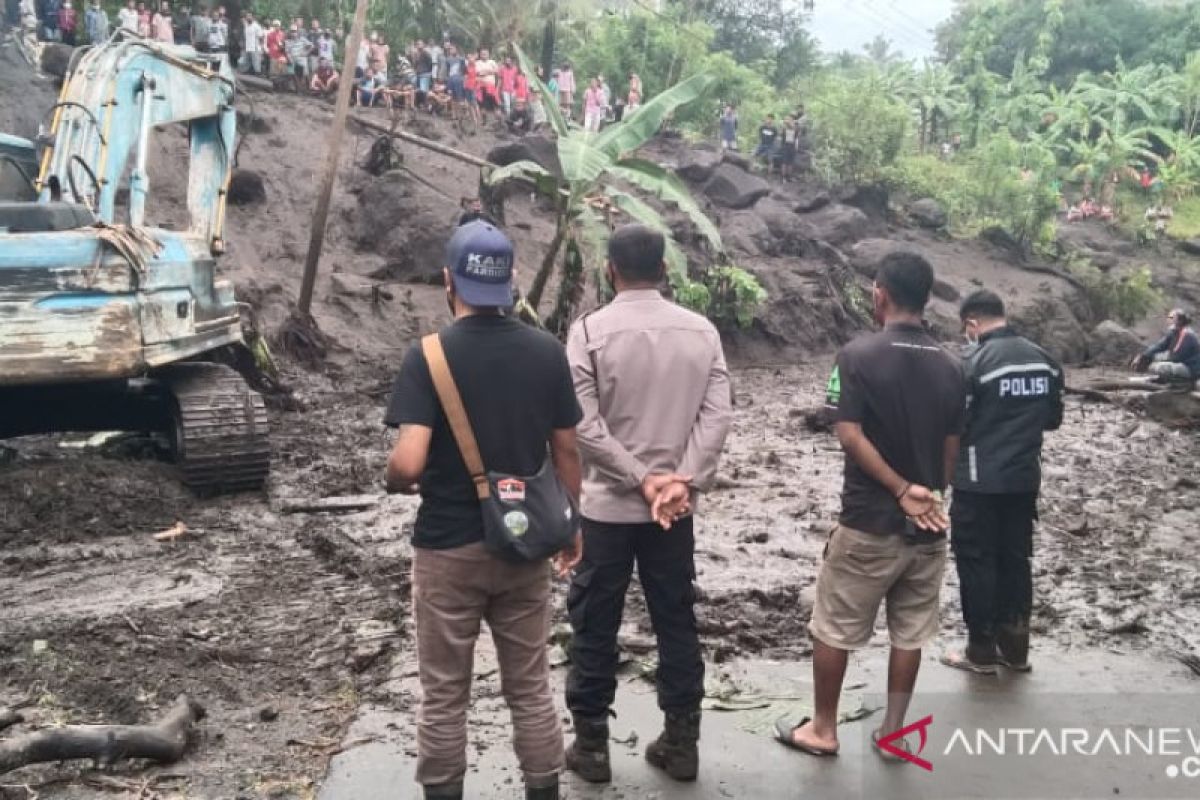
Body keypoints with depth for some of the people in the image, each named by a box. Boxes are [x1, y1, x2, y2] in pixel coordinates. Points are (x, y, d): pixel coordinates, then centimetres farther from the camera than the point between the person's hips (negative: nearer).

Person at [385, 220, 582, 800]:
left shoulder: (429, 355, -14)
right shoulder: (547, 352, -4)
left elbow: (407, 463, -22)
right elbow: (566, 451, 1)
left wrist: (397, 484, 1)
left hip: (448, 547, -3)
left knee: (444, 695, 13)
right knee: (530, 688, 17)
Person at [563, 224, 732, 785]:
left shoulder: (590, 330, -10)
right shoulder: (702, 331, 0)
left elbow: (583, 424, -16)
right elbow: (717, 414, -8)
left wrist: (642, 479, -13)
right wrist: (684, 483, -13)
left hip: (605, 505, -3)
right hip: (676, 508, 3)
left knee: (594, 626, 10)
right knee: (677, 622, 14)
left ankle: (591, 744, 20)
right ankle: (681, 743, 23)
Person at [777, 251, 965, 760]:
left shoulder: (859, 355, -12)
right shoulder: (949, 368, 3)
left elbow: (851, 436, -18)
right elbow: (951, 449, 7)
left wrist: (901, 490, -14)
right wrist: (930, 494, 16)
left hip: (869, 522, -5)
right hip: (927, 526, 5)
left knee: (833, 630, 10)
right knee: (909, 633, 14)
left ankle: (822, 729, 20)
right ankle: (893, 730, 24)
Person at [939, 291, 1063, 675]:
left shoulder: (976, 361, -15)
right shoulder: (1044, 360, 5)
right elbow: (1053, 419, 14)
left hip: (980, 482, -6)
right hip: (1025, 478, 6)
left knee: (976, 562, 5)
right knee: (1016, 559, 14)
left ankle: (981, 651, 12)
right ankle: (1015, 647, 22)